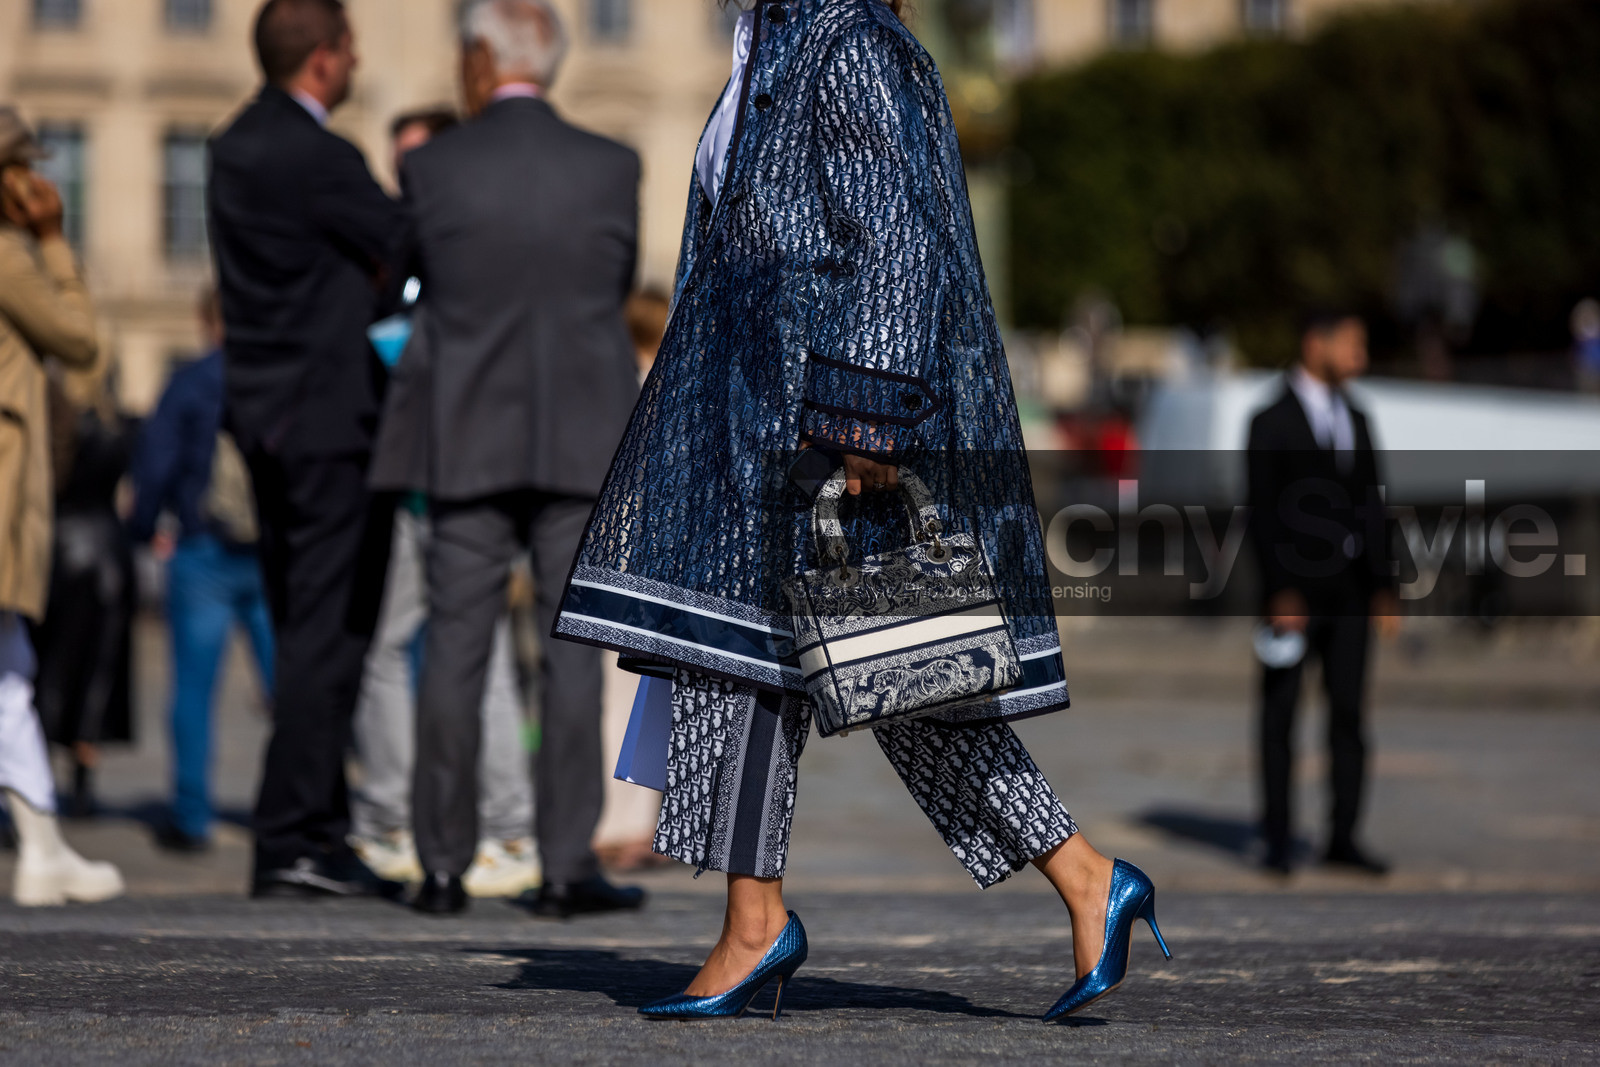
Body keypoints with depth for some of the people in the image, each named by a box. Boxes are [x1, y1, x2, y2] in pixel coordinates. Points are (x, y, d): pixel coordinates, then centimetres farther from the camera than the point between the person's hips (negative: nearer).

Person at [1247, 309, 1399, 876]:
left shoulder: (1356, 419, 12)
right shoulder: (1272, 422, -4)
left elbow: (1370, 506, 13)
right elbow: (1262, 513, -9)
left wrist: (1384, 588, 6)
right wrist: (1280, 592, -16)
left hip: (1348, 590, 5)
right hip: (1296, 589, -5)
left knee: (1348, 713, 3)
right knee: (1279, 717, 1)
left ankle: (1342, 838, 8)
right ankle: (1277, 841, 8)